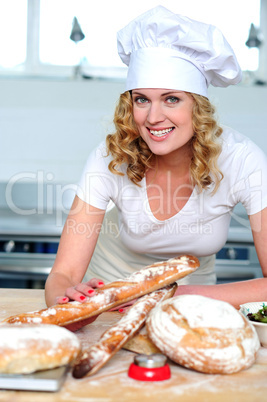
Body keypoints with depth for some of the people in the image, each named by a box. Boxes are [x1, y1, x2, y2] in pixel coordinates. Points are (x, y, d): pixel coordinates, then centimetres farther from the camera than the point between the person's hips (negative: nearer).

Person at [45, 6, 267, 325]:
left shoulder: (241, 160, -24)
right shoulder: (110, 159, -22)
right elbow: (64, 273, -22)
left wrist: (183, 296, -37)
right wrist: (66, 299, -45)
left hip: (192, 291, 0)